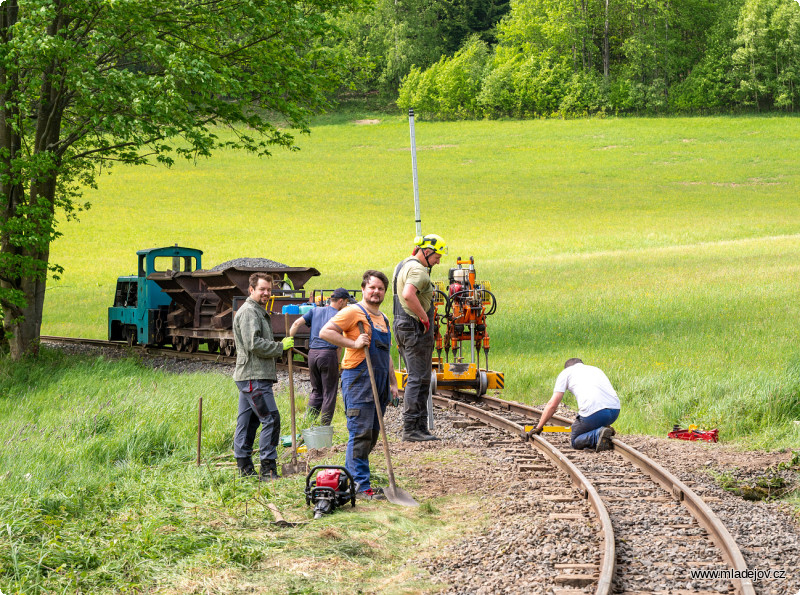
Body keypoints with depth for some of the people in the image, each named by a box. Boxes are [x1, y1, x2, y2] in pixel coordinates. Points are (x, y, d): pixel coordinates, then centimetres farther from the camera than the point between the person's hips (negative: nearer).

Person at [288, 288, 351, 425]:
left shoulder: (315, 311, 13)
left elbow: (297, 323, 4)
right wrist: (337, 362, 3)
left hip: (312, 353, 5)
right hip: (328, 352, -5)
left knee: (316, 391, 17)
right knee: (329, 393, 4)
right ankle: (324, 428, 4)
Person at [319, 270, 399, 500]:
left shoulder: (383, 319, 21)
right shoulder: (353, 312, -6)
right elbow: (325, 332, -15)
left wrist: (393, 384, 21)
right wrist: (354, 343, -20)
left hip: (379, 384, 9)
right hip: (358, 380, -9)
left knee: (371, 436, 10)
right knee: (360, 435, -10)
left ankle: (350, 478, 19)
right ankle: (360, 486, -9)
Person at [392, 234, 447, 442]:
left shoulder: (402, 266, 18)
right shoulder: (418, 270, -16)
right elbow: (409, 295, -34)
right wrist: (425, 317, -23)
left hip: (402, 325, 10)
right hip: (416, 328, -10)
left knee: (418, 378, 13)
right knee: (418, 379, -8)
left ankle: (420, 428, 14)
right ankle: (411, 428, -9)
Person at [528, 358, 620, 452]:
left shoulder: (566, 372, 20)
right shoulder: (596, 369, 35)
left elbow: (552, 405, 14)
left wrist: (539, 427, 24)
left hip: (593, 411, -6)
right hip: (615, 410, 6)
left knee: (575, 441, 14)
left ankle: (598, 435, -13)